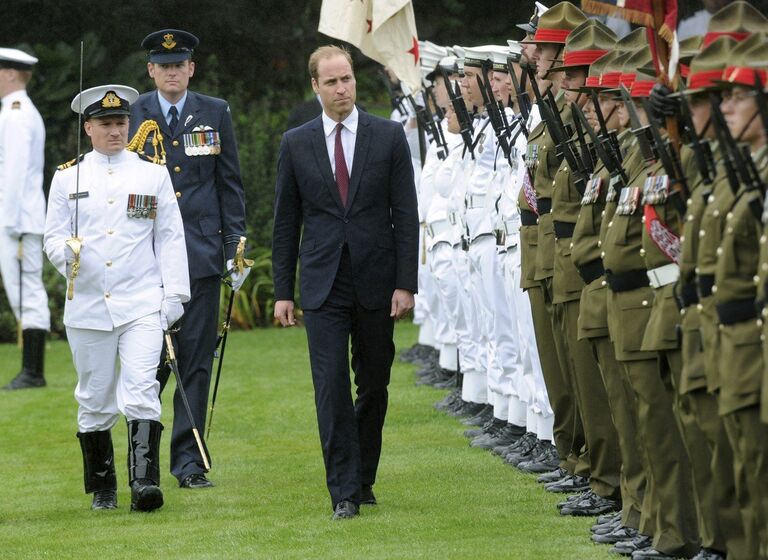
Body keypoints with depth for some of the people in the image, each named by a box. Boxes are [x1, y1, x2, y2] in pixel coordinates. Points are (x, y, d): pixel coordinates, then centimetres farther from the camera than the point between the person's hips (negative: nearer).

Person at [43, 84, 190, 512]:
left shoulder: (153, 174, 8)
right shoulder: (68, 179, 8)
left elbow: (171, 238, 8)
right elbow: (54, 236, 7)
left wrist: (174, 295, 1)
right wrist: (67, 253, -16)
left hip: (142, 305, -1)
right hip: (88, 308, 2)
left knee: (142, 392, -16)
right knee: (94, 401, 8)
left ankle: (145, 481, -22)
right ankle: (103, 490, 20)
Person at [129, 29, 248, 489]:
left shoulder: (215, 114, 8)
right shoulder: (131, 115, 4)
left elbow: (230, 185, 10)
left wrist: (236, 244, 3)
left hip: (201, 253, 1)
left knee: (197, 360, 0)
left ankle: (189, 461, 4)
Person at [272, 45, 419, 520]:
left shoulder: (389, 137, 2)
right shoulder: (296, 143, 5)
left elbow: (406, 215, 1)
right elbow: (286, 222, 8)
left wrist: (406, 284, -6)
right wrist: (283, 292, 4)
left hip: (376, 283, 0)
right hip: (324, 285, 0)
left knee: (374, 386, 8)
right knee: (332, 387, -8)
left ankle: (363, 477, 24)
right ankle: (344, 491, -8)